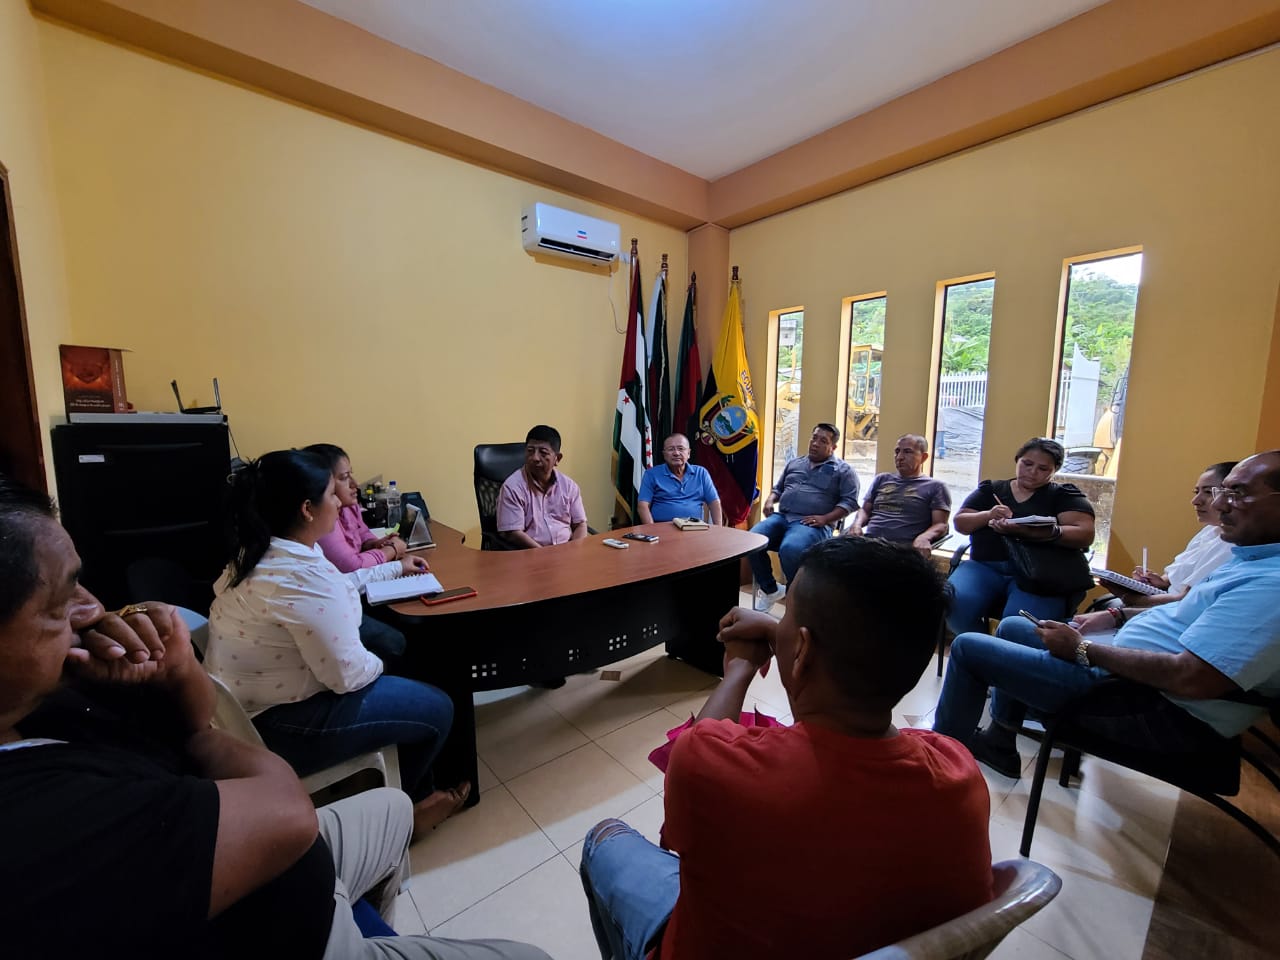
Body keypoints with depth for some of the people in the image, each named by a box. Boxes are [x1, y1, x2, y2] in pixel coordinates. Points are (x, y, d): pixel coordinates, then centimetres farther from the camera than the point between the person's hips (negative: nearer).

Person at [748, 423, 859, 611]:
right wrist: (770, 500, 7)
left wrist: (825, 518, -15)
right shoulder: (794, 463, 24)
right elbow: (778, 488, 30)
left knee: (790, 549, -37)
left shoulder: (843, 470, 8)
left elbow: (849, 502, -1)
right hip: (781, 517, 5)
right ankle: (770, 589, -1)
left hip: (812, 523, -5)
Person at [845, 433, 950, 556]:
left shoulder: (936, 487, 13)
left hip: (902, 547, -3)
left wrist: (924, 537, -18)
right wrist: (857, 524, 1)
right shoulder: (882, 479, 26)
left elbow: (940, 524, 4)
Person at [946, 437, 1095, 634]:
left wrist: (1027, 531, -23)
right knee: (954, 605, -29)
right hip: (985, 567, 2)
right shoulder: (990, 489, 17)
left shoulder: (1064, 495, 11)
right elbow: (960, 523, 13)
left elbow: (1085, 535, -5)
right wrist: (987, 516, -10)